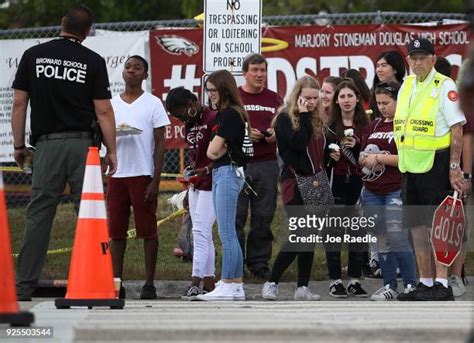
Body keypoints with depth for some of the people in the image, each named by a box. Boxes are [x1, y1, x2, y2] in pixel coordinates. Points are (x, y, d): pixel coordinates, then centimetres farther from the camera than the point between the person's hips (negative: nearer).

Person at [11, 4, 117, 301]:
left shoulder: (33, 56, 4)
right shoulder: (93, 62, 0)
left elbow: (19, 103, 3)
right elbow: (103, 110, -3)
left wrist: (19, 145, 11)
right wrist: (112, 151, 3)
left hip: (47, 144, 1)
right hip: (82, 144, -1)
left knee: (39, 213, 0)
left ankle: (24, 286, -4)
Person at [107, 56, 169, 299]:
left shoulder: (153, 104, 2)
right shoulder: (112, 104, 12)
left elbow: (160, 144, -1)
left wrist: (156, 180, -8)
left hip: (143, 174, -3)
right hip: (117, 175, 3)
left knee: (147, 230, -1)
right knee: (116, 231, 2)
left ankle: (149, 284, 1)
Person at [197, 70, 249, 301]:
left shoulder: (230, 114, -12)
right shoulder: (222, 114, 17)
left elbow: (212, 150, -14)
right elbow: (212, 152, 14)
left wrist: (217, 150, 7)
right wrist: (219, 150, -6)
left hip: (228, 172, -10)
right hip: (220, 172, 10)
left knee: (226, 233, -10)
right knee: (228, 233, 10)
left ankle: (228, 286, -11)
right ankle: (236, 286, 11)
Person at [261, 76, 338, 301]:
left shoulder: (317, 119, 14)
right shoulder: (285, 119, -7)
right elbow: (298, 143, -22)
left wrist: (330, 155, 4)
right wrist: (303, 116, -16)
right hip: (295, 183, -7)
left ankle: (303, 288, 9)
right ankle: (271, 283, -5)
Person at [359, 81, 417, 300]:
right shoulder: (373, 126, 16)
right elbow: (363, 156, 24)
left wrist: (379, 158, -14)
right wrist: (364, 159, 1)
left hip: (396, 191, -7)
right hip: (372, 192, 7)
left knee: (398, 239, -12)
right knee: (382, 241, 9)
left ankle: (411, 284, -4)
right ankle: (389, 286, 15)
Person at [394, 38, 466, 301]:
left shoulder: (444, 86, -8)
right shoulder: (406, 86, 14)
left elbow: (456, 129, -11)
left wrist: (455, 167, -17)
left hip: (435, 164, -7)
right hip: (411, 166, 7)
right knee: (416, 225, 8)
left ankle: (442, 285, -7)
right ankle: (425, 283, 15)